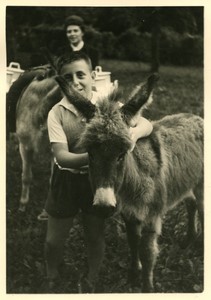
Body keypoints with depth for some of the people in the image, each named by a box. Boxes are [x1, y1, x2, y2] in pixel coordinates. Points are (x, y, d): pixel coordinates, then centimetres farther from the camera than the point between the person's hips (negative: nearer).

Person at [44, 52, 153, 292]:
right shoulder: (57, 113, -15)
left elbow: (146, 124, -13)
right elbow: (61, 156, -23)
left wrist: (134, 133, -37)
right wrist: (91, 157, -42)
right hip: (66, 180, 0)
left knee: (95, 237, 16)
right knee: (54, 240, 12)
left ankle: (92, 281, 43)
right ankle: (52, 280, 42)